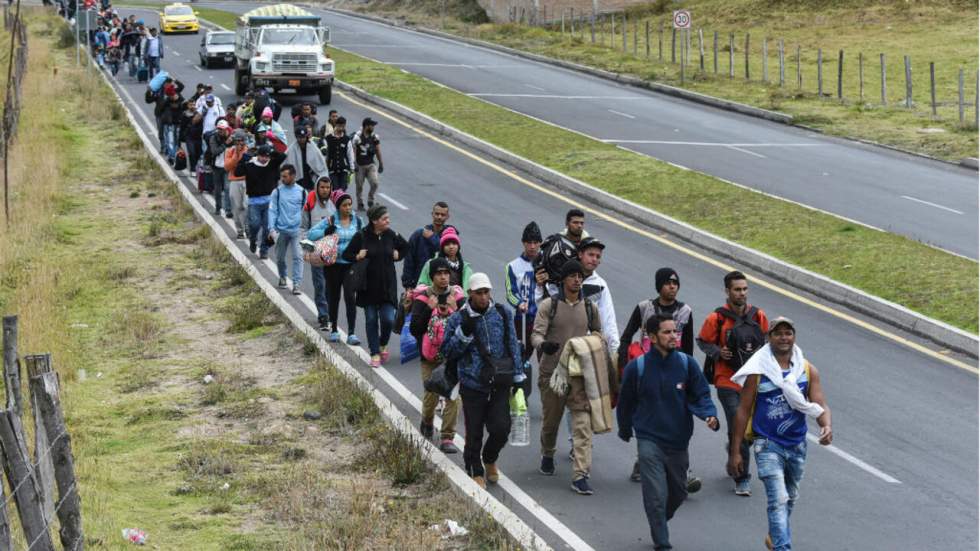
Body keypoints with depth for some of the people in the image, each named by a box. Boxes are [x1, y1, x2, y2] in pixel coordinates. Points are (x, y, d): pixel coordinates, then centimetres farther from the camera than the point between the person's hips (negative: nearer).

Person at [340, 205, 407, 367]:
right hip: (369, 286, -1)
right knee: (371, 320, 4)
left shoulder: (391, 235, -1)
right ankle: (375, 354, 13)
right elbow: (346, 255, 1)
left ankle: (383, 345, 23)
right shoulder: (361, 236, -8)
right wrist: (357, 257, -17)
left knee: (388, 319, -5)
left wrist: (398, 255, 2)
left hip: (388, 286, 1)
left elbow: (406, 247, 20)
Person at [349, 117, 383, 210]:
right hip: (360, 166, -3)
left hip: (371, 164, 3)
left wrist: (381, 163, 12)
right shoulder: (357, 137, -13)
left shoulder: (374, 137, 4)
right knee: (359, 186, 7)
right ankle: (360, 204, 22)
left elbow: (378, 151, 11)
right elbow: (353, 151, -12)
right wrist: (354, 164, -17)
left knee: (374, 183, -11)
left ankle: (370, 201, 10)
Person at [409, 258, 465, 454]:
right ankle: (427, 422, 38)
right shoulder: (423, 298, -3)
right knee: (431, 395, 6)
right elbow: (414, 329, -9)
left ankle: (447, 438, -3)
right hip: (430, 357, -1)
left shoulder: (458, 296, 2)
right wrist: (429, 309, -17)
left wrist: (455, 310, -16)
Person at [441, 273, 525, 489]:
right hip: (472, 386, -2)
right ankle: (476, 473, 21)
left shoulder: (502, 314, 6)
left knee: (501, 428, -6)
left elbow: (512, 346, 14)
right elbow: (447, 352, 0)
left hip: (500, 384, 2)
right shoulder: (458, 319, -2)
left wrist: (517, 375, 14)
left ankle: (489, 459, 24)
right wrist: (464, 334, -15)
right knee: (474, 434, 2)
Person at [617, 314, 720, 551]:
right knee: (656, 496, -12)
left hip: (678, 440, 3)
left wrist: (710, 415, -21)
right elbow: (626, 402, 7)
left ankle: (660, 521, 45)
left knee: (678, 493, 17)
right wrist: (625, 431, 19)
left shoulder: (687, 364, -5)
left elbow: (701, 395, 0)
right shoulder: (637, 367, -9)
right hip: (649, 440, -3)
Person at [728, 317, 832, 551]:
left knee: (790, 497, 22)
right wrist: (735, 451, -7)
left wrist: (827, 426, -27)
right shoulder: (758, 371, -9)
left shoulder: (808, 371, 0)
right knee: (778, 499, -17)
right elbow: (743, 411, -6)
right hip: (768, 445, -5)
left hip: (797, 445, 5)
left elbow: (820, 405, -3)